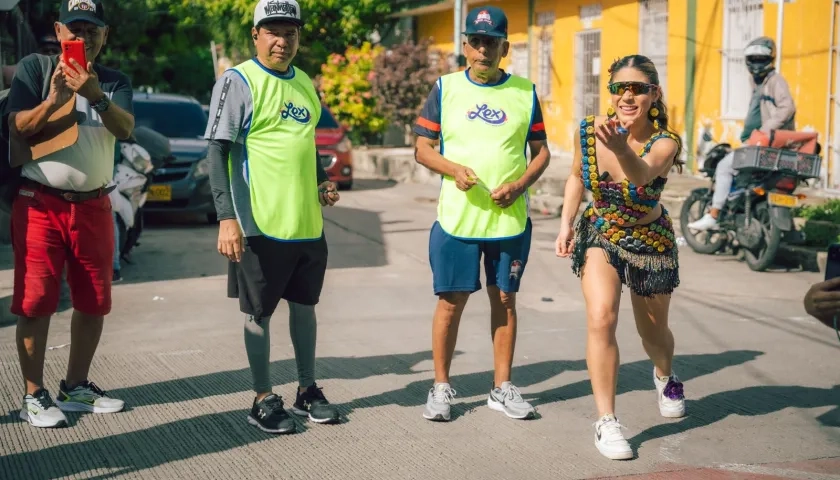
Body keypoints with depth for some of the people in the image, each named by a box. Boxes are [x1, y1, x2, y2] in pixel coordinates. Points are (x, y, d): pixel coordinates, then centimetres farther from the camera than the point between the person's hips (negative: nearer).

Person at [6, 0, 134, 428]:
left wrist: (96, 96, -31)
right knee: (35, 303, -4)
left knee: (94, 302, 8)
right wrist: (54, 100, -25)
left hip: (93, 207, 4)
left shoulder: (115, 82, 7)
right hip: (40, 204, -3)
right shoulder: (34, 68, 0)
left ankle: (75, 387, 22)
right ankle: (34, 396, 5)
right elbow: (18, 128, -9)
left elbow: (125, 128, -12)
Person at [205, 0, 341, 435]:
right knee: (258, 314, 5)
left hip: (308, 223, 7)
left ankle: (307, 390, 29)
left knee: (304, 305, 15)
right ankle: (263, 400, 17)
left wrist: (322, 182, 8)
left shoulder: (305, 84, 12)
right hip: (261, 224, -7)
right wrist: (227, 217, -20)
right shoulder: (238, 82, -9)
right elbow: (218, 151, -12)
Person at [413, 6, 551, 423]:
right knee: (451, 301, 3)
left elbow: (541, 151, 8)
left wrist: (520, 184, -10)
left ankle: (502, 387, 20)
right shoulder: (445, 88, 3)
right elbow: (422, 148, 3)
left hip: (510, 219, 1)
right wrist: (454, 169, -15)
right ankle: (441, 386, 16)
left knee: (504, 299, 9)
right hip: (456, 218, -1)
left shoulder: (525, 92, 5)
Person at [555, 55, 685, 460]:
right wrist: (566, 221, -6)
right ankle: (606, 422, -13)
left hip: (650, 243, -1)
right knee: (601, 319, -24)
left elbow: (643, 173, -50)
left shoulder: (664, 143, -26)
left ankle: (665, 376, 55)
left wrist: (621, 149, -71)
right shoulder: (588, 131, -17)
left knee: (654, 334, 18)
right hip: (599, 235, 1)